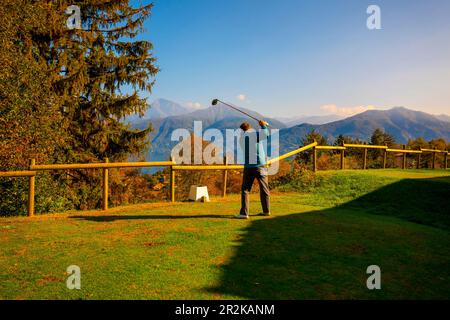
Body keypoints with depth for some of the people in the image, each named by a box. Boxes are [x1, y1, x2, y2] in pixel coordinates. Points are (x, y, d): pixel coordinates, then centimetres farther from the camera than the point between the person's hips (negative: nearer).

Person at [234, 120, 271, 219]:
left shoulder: (242, 138, 10)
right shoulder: (256, 134, -4)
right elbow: (266, 133, -23)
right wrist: (264, 125, -3)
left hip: (248, 166, 1)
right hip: (260, 165, -1)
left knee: (245, 190, 4)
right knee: (264, 189, 12)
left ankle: (244, 213, -4)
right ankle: (266, 211, 22)